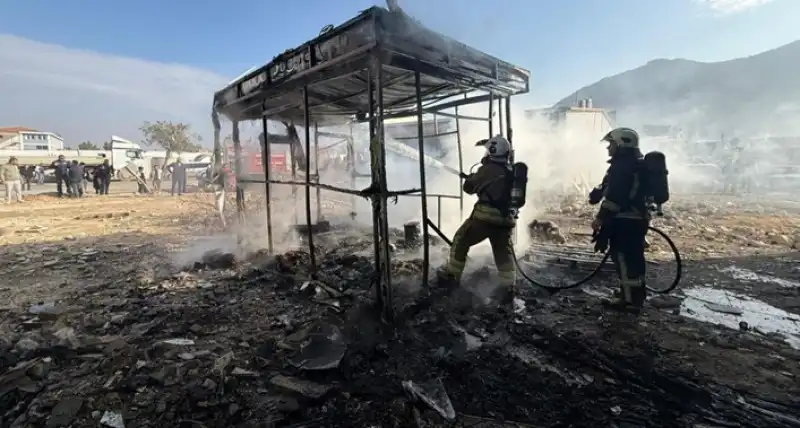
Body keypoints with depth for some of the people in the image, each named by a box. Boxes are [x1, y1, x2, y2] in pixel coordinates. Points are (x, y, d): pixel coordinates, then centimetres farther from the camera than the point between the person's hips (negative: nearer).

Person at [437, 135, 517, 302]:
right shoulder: (512, 172, 15)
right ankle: (508, 288, 9)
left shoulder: (488, 169, -5)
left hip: (485, 217, -6)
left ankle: (451, 275, 21)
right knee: (504, 253, 14)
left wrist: (469, 178, 26)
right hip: (506, 219, 6)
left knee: (461, 241, 12)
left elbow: (470, 187, 4)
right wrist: (474, 178, 27)